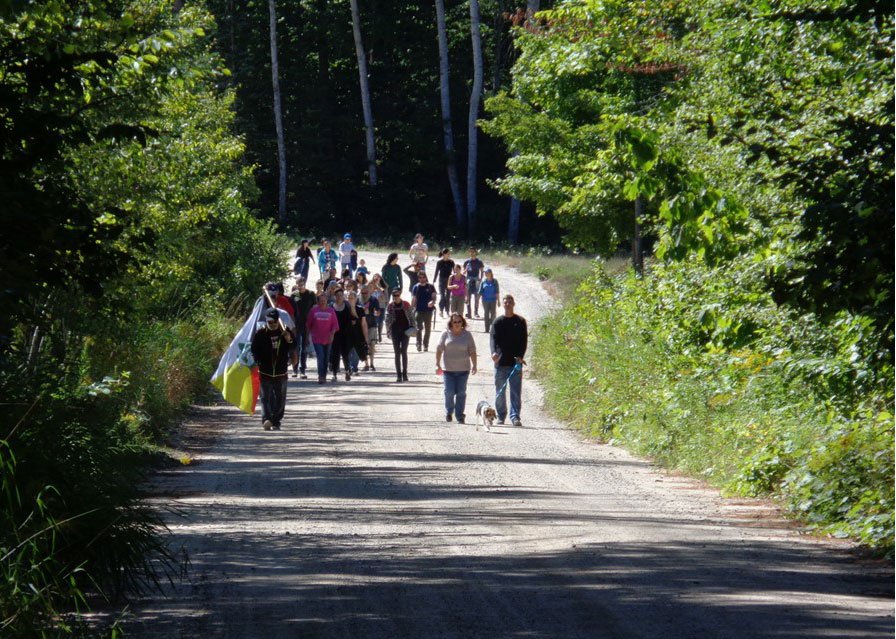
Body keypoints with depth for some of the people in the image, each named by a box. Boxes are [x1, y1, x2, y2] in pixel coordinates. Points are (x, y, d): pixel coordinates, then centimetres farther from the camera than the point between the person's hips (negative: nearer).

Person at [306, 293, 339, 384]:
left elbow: (335, 324, 2)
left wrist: (332, 333, -14)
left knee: (326, 359, 8)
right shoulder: (313, 311, 2)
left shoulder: (331, 311, 4)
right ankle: (321, 376, -15)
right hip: (317, 339, -2)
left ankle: (324, 376, 20)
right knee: (320, 357, -14)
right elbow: (308, 324, 9)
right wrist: (308, 336, 10)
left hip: (328, 339, 2)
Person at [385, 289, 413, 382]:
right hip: (395, 331, 1)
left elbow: (411, 317, 5)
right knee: (397, 353, 1)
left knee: (404, 352, -3)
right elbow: (387, 319, 2)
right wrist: (388, 330, -7)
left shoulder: (406, 305, 1)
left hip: (405, 331, -1)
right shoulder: (390, 306, 3)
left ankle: (405, 374, 4)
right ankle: (398, 375, 4)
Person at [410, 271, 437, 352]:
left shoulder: (430, 287, 5)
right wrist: (412, 309, 1)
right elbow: (413, 299, 5)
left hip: (428, 310, 1)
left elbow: (434, 296, 3)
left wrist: (432, 302, -19)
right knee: (419, 328, -11)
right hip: (419, 310, -1)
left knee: (427, 328, 7)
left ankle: (425, 345, 17)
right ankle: (419, 345, -10)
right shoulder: (416, 287, 4)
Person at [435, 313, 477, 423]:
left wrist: (474, 365, -1)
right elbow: (439, 350, 4)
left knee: (461, 393, 1)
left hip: (463, 369, 1)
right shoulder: (446, 334, 2)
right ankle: (448, 412, 16)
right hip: (448, 369, -1)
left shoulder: (467, 335, 4)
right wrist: (437, 364, 0)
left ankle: (459, 416, 7)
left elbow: (472, 351, 5)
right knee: (449, 392, -5)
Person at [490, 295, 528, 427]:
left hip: (515, 362, 0)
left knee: (516, 392, -4)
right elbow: (493, 338, -4)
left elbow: (524, 340, 4)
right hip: (501, 362, 0)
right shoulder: (498, 322, 5)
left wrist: (520, 356, -10)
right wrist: (494, 352, -24)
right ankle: (501, 416, 15)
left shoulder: (520, 322, 7)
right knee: (500, 392, 5)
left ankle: (515, 416, -3)